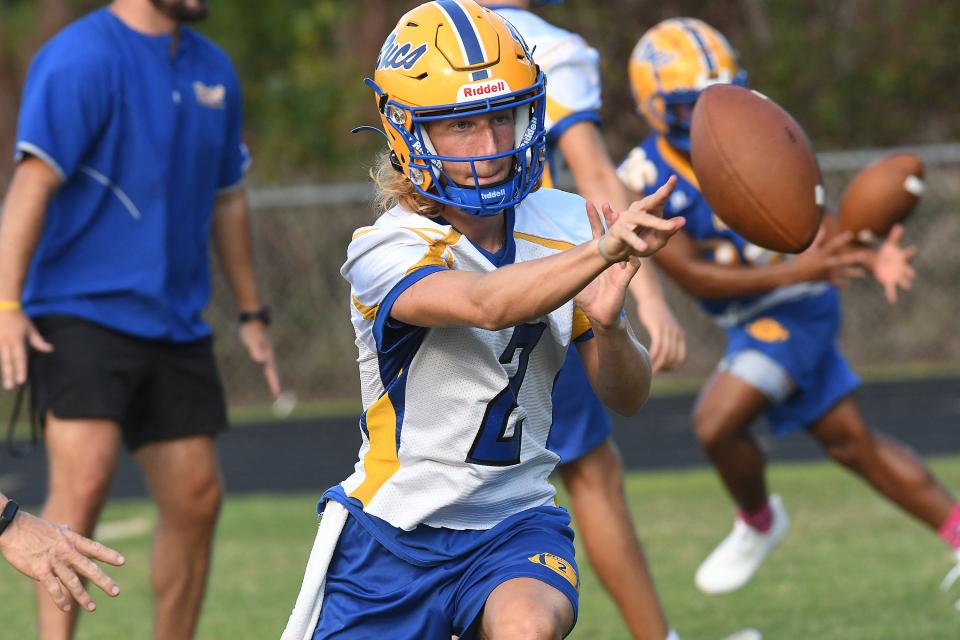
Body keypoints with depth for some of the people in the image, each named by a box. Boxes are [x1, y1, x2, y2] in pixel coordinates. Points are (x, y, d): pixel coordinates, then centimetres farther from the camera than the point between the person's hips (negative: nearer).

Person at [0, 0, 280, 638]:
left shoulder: (213, 69, 13)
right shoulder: (80, 59, -11)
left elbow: (227, 199, 23)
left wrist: (252, 314, 25)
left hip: (176, 323, 7)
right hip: (81, 315, -7)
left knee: (196, 500, 6)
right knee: (84, 480, -21)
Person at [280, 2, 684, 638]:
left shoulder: (567, 225, -3)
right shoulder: (384, 253, -18)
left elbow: (627, 396, 2)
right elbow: (486, 304, -39)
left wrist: (608, 323, -21)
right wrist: (603, 250, -55)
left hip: (516, 522, 2)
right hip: (393, 531, -2)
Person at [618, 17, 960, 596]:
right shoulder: (646, 181, -11)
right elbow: (694, 277, -16)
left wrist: (871, 260, -26)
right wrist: (792, 272, -27)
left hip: (797, 310, -3)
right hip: (751, 324, 3)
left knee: (717, 423, -19)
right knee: (850, 441, 7)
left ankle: (758, 523, 12)